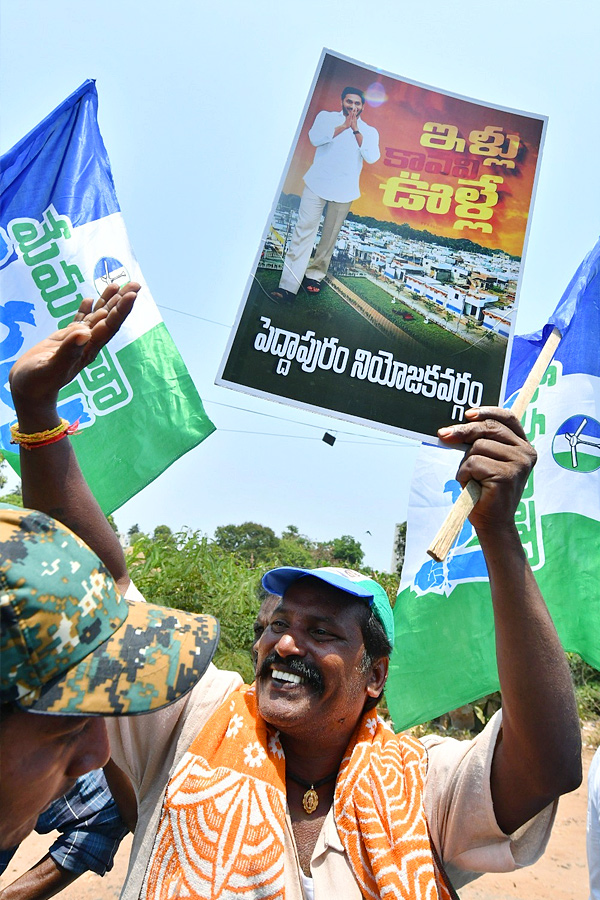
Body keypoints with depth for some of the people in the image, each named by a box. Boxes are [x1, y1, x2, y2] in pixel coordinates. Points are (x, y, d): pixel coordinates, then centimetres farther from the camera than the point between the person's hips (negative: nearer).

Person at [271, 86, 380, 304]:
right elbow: (315, 138, -10)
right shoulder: (326, 117, 9)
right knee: (304, 231, -11)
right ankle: (288, 286, -14)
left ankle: (314, 275, 22)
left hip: (344, 191, 2)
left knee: (329, 237, 4)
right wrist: (343, 126, -17)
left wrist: (356, 130, -16)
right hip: (317, 184, -2)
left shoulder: (369, 131, 10)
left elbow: (372, 157, -9)